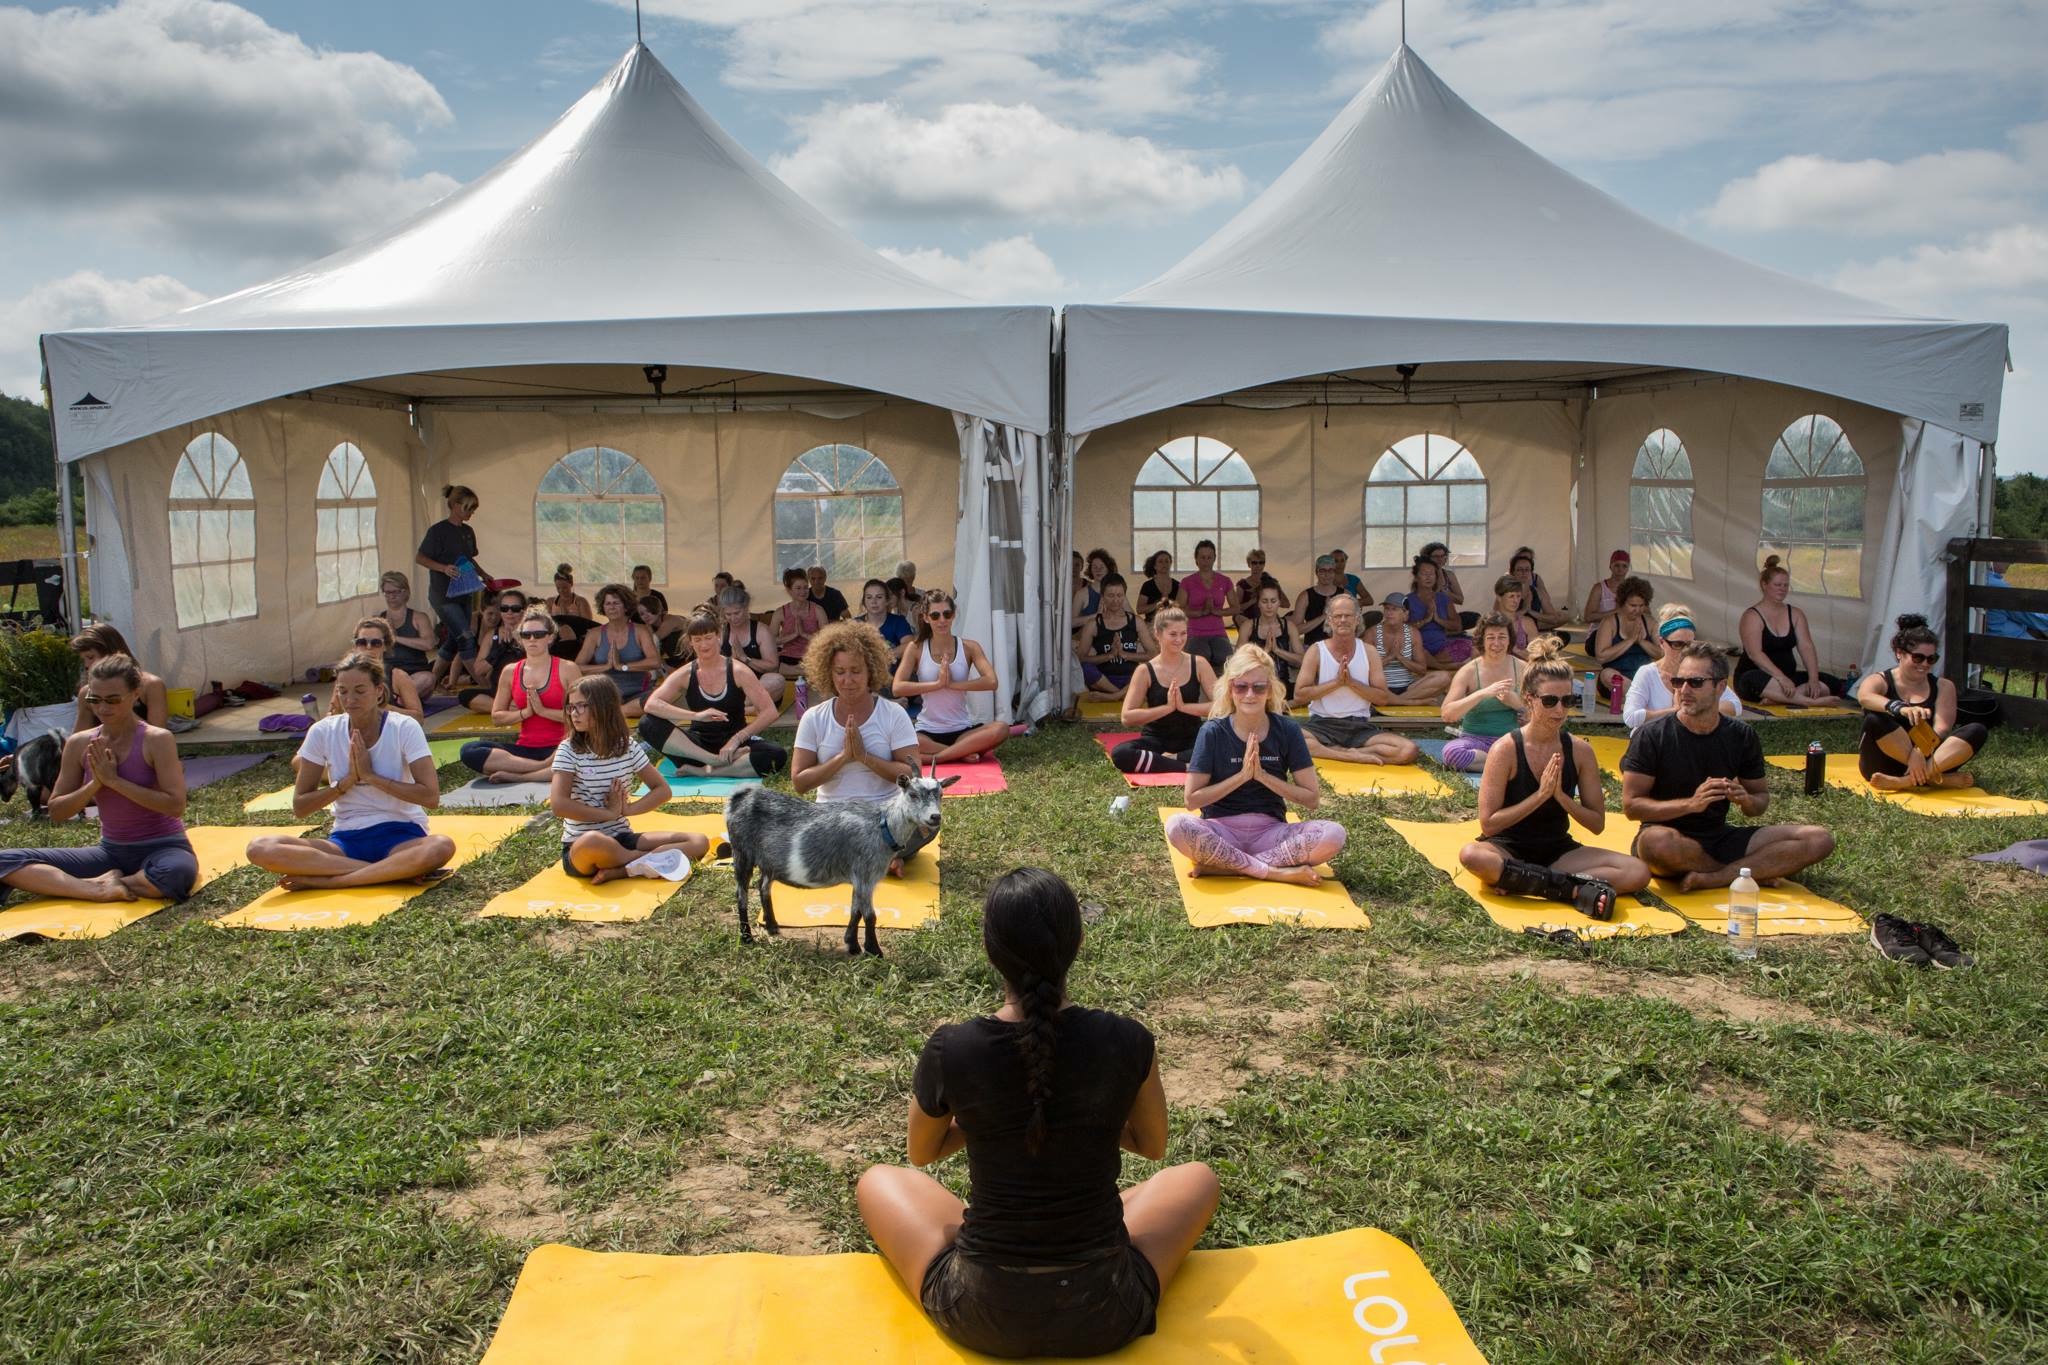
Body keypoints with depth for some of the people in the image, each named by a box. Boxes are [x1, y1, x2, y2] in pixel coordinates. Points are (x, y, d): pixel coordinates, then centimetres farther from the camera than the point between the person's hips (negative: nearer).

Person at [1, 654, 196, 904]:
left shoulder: (157, 740, -12)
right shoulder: (79, 744, 1)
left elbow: (175, 805, -20)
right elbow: (56, 811, 5)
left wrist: (114, 780, -19)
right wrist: (95, 784, -13)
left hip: (162, 849, -5)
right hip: (111, 851, 5)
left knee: (177, 872, -41)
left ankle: (103, 882, -13)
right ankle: (102, 890, -23)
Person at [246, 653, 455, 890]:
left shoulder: (405, 728, -6)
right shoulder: (323, 732, 1)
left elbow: (431, 796, -14)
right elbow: (299, 808, 3)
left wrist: (370, 775, -15)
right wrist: (348, 780, -10)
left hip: (400, 835, -3)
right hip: (346, 838, 3)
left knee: (442, 846, -38)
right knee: (260, 847, -23)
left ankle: (325, 880, -25)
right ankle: (396, 872, -27)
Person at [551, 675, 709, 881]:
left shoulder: (627, 746, 4)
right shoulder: (569, 750, -6)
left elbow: (662, 789, 8)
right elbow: (558, 804, -18)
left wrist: (628, 809, -8)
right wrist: (609, 813, -14)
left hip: (622, 839, 4)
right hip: (580, 848, -4)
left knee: (699, 842, -13)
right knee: (592, 842, -43)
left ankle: (620, 870, -23)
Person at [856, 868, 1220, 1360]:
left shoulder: (950, 1050, -16)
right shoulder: (1128, 1042, -14)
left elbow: (921, 1153, 6)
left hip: (980, 1316, 0)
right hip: (1104, 1316, 0)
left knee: (876, 1181, 26)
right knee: (1197, 1177, 27)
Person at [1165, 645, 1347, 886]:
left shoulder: (1287, 731, -1)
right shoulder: (1213, 732, -4)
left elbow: (1312, 798, -2)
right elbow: (1192, 800, -7)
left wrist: (1263, 776, -12)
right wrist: (1241, 776, -14)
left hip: (1271, 831, 2)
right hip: (1221, 830, -1)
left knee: (1333, 834, -26)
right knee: (1178, 826, -34)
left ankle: (1223, 866, -22)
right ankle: (1278, 872, -25)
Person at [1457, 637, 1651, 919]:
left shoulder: (1580, 751, -1)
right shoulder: (1505, 750, -13)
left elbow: (1597, 824, 2)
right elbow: (1488, 824, -15)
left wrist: (1561, 796, -16)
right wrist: (1540, 795, -20)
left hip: (1558, 851, 4)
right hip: (1508, 850, -4)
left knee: (1638, 872, -17)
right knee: (1471, 855, -38)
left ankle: (1519, 881, -25)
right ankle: (1574, 888, -29)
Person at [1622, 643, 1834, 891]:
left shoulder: (1742, 737, 4)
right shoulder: (1651, 736, -9)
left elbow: (1762, 798, 12)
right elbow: (1631, 805, -12)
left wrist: (1746, 800, -12)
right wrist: (1690, 803, -24)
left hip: (1720, 837, 4)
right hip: (1670, 835, -4)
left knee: (1819, 840, -10)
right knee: (1658, 841, -41)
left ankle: (1711, 878, -22)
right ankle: (1756, 872, -13)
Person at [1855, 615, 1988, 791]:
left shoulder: (1943, 687, 12)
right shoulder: (1880, 681, 4)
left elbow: (1942, 729, -5)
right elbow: (1864, 696, -22)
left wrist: (1919, 752, -26)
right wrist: (1900, 708, -42)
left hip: (1925, 758, 3)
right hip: (1884, 766, -3)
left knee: (1977, 731, -19)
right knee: (1875, 719, -30)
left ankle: (1907, 781, -35)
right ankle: (1934, 777, -29)